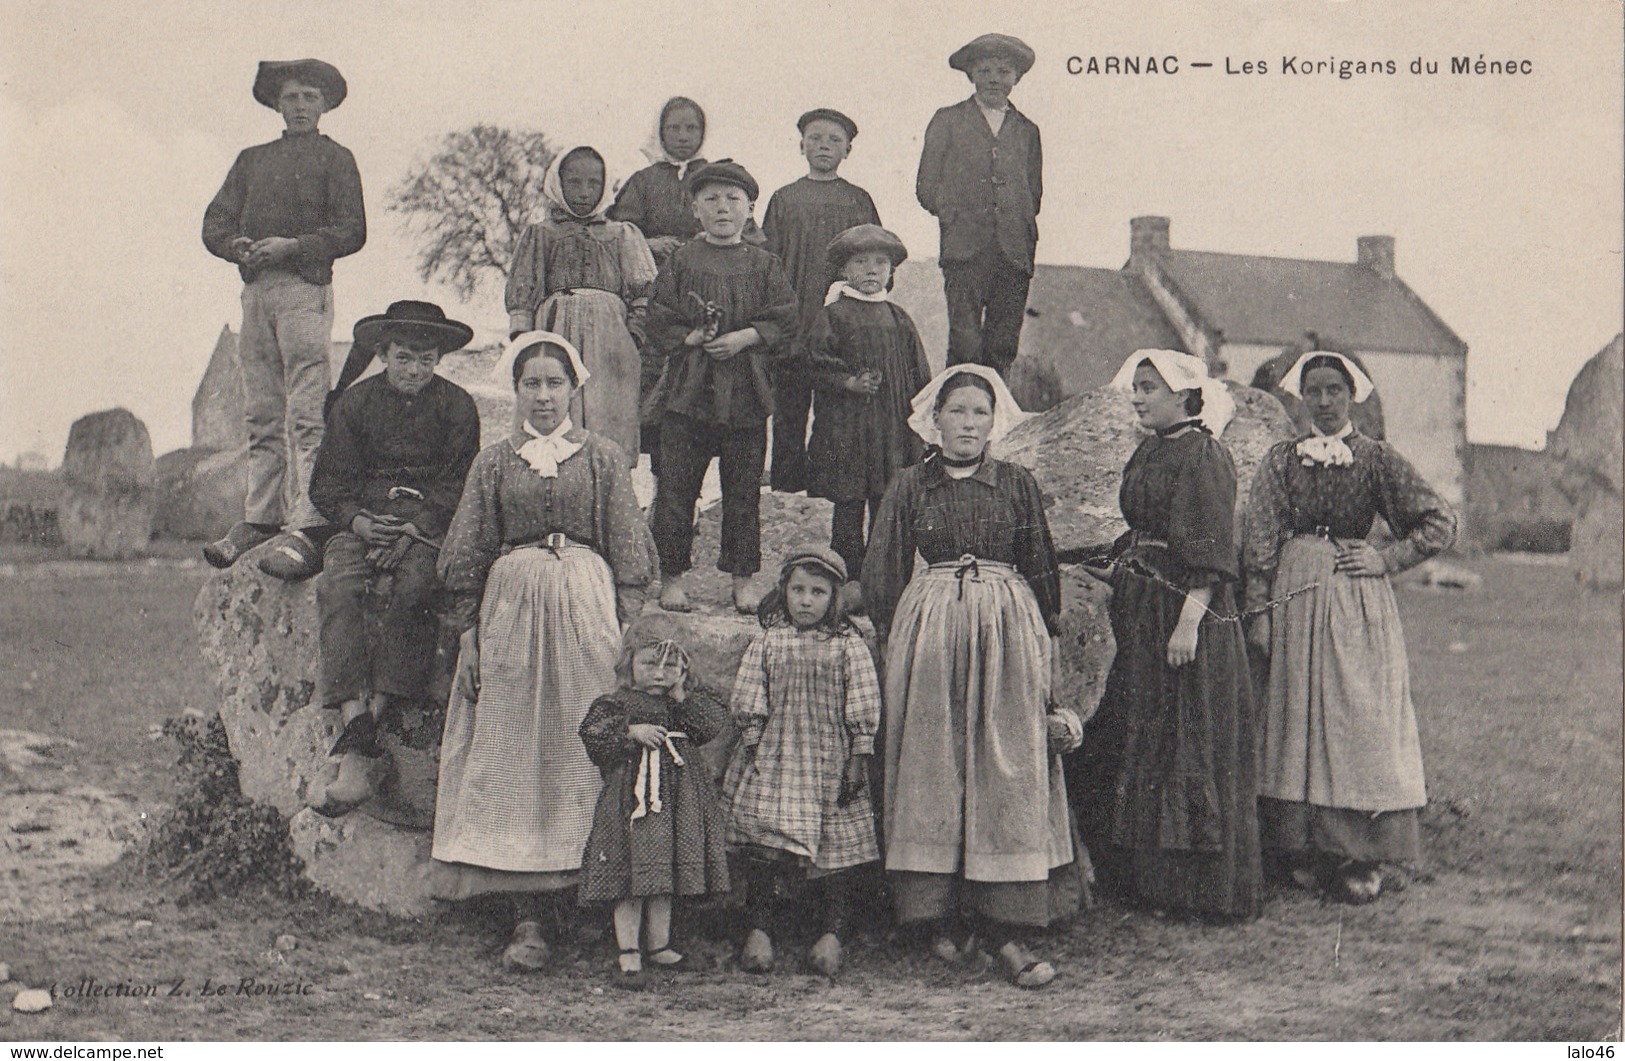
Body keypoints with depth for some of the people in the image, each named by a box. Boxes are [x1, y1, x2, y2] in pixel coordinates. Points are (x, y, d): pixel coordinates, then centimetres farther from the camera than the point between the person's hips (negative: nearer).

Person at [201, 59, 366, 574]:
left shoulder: (335, 158, 10)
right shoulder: (252, 160, 24)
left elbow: (351, 231, -2)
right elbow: (214, 224, 17)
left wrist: (291, 247, -13)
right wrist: (239, 245, -5)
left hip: (305, 289, -5)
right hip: (255, 290, 5)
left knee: (304, 416, -12)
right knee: (261, 415, 5)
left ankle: (308, 531, -18)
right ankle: (258, 520, 10)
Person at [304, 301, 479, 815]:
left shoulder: (456, 406, 8)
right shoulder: (355, 402, 13)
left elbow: (458, 484, 1)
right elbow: (327, 482, 12)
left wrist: (416, 527, -15)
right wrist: (356, 520, -8)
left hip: (429, 526, -2)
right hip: (363, 521, 2)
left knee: (413, 589, -35)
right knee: (338, 590, -29)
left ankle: (371, 719, -35)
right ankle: (358, 741, -38)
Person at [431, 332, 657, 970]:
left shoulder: (603, 458, 8)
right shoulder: (493, 463, 10)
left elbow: (629, 557, 6)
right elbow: (467, 558, 10)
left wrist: (626, 631, -3)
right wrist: (468, 631, 3)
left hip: (586, 609, -1)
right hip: (510, 609, 1)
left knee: (585, 752, -3)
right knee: (511, 758, -3)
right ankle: (527, 921, -1)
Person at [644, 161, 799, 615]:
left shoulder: (764, 265, 7)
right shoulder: (681, 260, 5)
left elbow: (785, 322, 1)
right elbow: (659, 322, 3)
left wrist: (744, 338, -12)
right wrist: (691, 337, -13)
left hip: (745, 393, 1)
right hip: (687, 387, -1)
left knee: (744, 489, 6)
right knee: (677, 487, 0)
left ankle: (741, 579, 17)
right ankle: (672, 576, 11)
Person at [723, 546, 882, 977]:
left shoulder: (848, 646, 1)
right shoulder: (766, 642, 5)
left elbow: (862, 706, 0)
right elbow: (748, 698, 5)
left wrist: (858, 759, -5)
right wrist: (750, 749, 0)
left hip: (829, 761, -1)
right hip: (773, 759, 1)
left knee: (836, 845, 0)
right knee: (762, 845, -4)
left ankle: (831, 934, 10)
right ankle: (760, 929, 8)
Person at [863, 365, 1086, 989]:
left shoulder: (1017, 484, 7)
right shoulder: (911, 486, 6)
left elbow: (1042, 570, 11)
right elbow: (882, 575, 10)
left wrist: (1043, 645, 7)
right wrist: (895, 641, 4)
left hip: (1008, 632, 0)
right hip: (929, 633, 0)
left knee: (1009, 770, -4)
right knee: (933, 769, 1)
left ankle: (1003, 925, -3)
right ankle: (946, 916, 9)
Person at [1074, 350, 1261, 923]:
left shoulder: (1203, 456, -13)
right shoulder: (1148, 452, 14)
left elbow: (1209, 553, -19)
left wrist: (1189, 622, -24)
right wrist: (1112, 570, 15)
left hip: (1187, 612, -10)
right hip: (1142, 614, 10)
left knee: (1190, 742, -3)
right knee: (1139, 740, 12)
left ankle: (1203, 889, 6)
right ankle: (1149, 878, 22)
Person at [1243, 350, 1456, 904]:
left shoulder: (1376, 458, 3)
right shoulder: (1280, 460, 8)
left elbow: (1441, 524, 4)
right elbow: (1260, 543, 5)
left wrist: (1387, 559, -4)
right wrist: (1259, 611, -2)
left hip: (1358, 606, -2)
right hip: (1293, 599, 2)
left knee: (1360, 719, -3)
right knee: (1297, 720, 4)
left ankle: (1364, 858, 2)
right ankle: (1308, 851, 12)